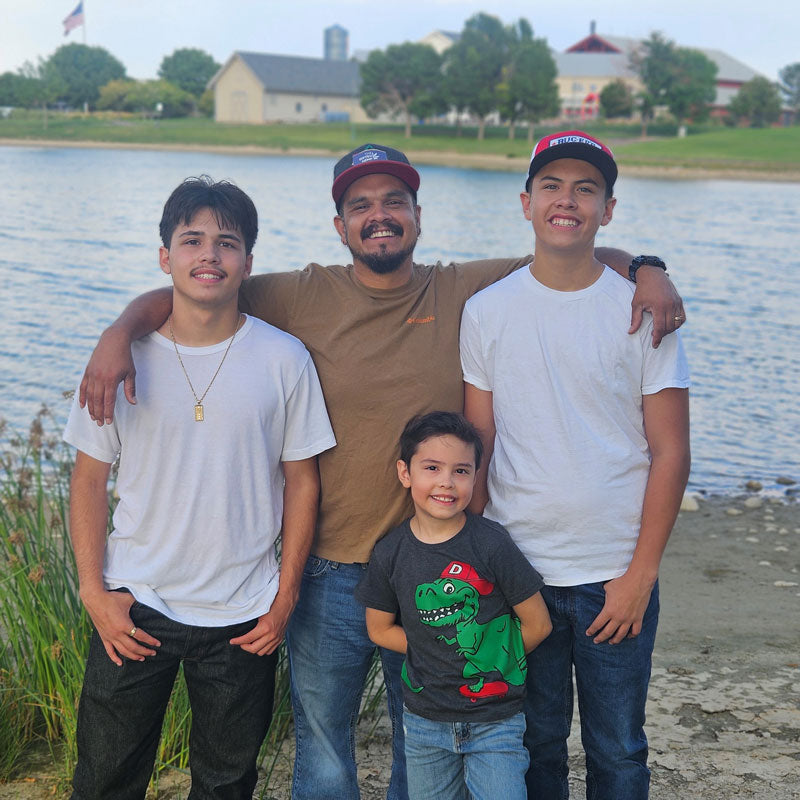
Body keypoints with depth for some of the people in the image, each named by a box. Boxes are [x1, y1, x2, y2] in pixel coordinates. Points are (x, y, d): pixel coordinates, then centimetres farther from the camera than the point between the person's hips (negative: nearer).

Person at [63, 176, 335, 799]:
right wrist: (93, 590, -4)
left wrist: (285, 597, -2)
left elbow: (302, 480, -1)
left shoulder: (284, 359, -6)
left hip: (244, 617, 0)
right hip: (134, 607, 1)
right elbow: (90, 479, 1)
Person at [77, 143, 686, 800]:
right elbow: (178, 295, -2)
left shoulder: (461, 293, -1)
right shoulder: (304, 297, -4)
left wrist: (645, 270, -13)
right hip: (329, 574, -1)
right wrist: (119, 335, -20)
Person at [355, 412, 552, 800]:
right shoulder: (391, 553, -6)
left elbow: (537, 624, -7)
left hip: (495, 722, -2)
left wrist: (492, 664, -2)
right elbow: (380, 629, 6)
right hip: (425, 721, 3)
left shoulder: (491, 543, -13)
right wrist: (436, 657, -2)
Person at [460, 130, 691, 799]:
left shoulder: (642, 310, -3)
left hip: (617, 578, -1)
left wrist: (641, 574, -7)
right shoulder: (486, 312, 1)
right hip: (515, 571, 1)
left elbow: (670, 453, -3)